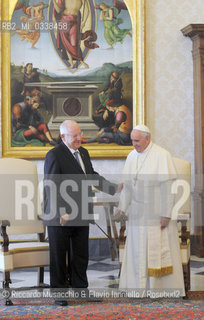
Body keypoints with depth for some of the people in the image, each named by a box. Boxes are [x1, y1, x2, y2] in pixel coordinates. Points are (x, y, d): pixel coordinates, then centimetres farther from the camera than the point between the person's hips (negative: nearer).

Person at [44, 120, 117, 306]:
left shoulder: (83, 153, 11)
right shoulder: (54, 155, -13)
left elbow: (92, 176, 21)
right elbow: (50, 187, -17)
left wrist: (114, 188, 11)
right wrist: (60, 213, -23)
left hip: (81, 215, 7)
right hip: (60, 216, -7)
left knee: (81, 255, 13)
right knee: (59, 255, 6)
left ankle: (80, 289, 24)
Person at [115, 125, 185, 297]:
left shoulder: (162, 155, -12)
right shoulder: (132, 157, 7)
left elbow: (167, 187, -14)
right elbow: (128, 186, 12)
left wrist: (166, 214, -17)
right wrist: (122, 207, 2)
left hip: (157, 212, -6)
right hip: (138, 212, 6)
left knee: (159, 248, -1)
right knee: (138, 249, 7)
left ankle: (164, 288, 8)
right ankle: (142, 285, 15)